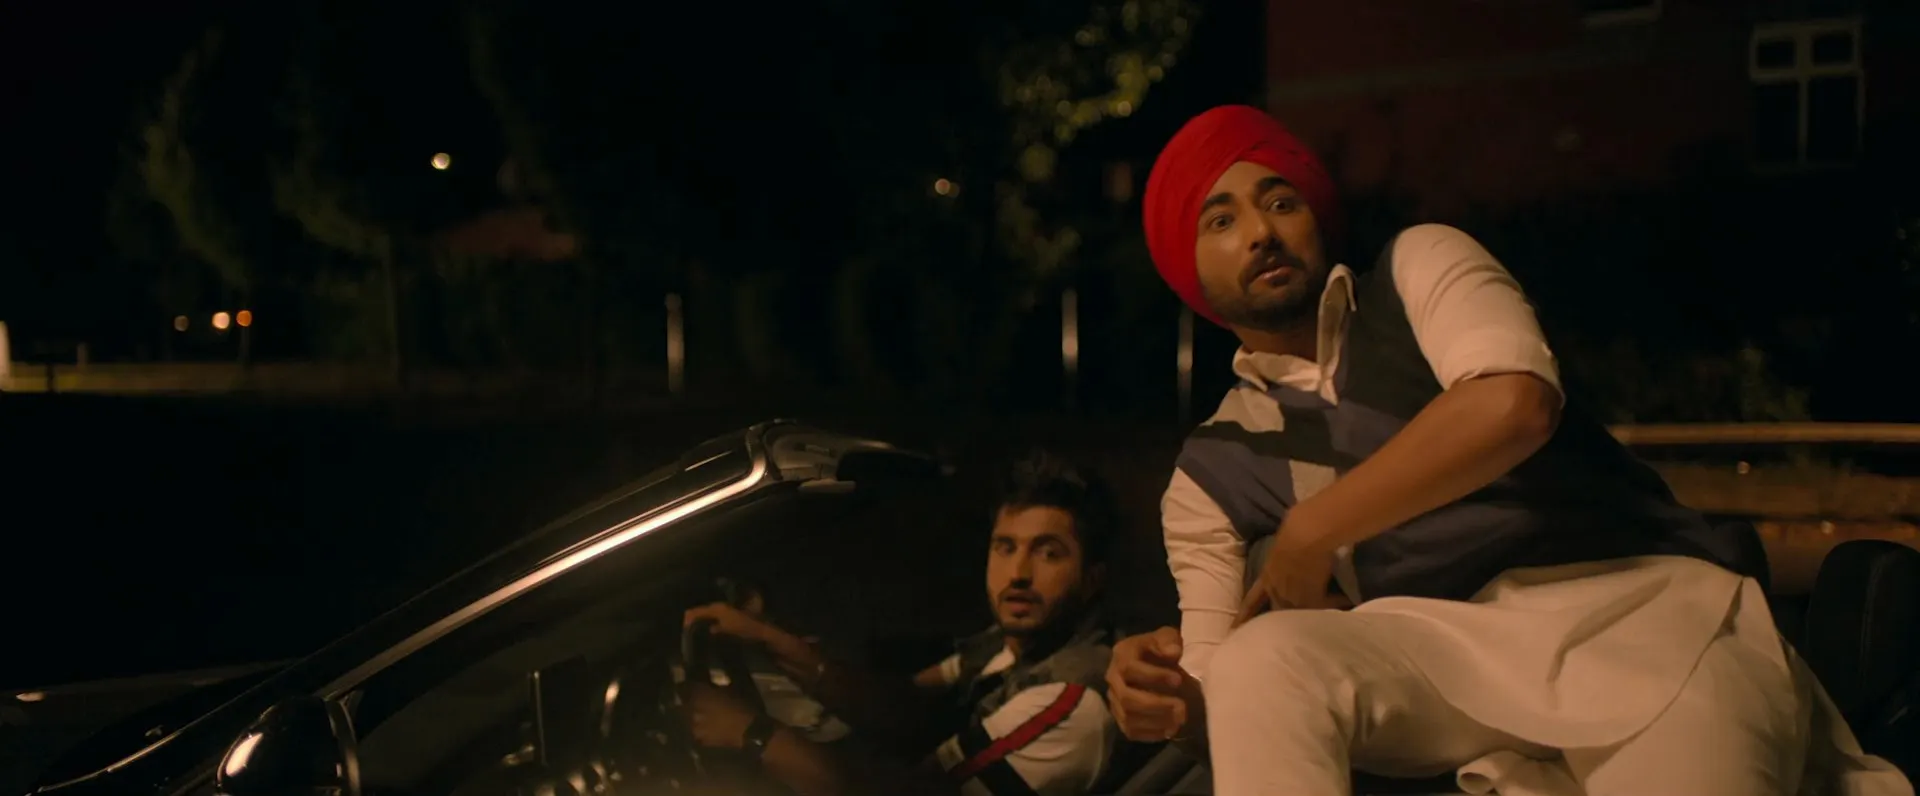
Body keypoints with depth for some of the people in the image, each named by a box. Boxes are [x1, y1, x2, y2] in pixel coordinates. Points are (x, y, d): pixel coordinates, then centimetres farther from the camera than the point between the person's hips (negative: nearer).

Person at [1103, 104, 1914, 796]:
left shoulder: (1419, 265, 9)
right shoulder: (1210, 474, 14)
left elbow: (1514, 405, -12)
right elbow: (1229, 691, 8)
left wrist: (1309, 535, -6)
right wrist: (1179, 703, -17)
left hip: (1645, 598, -2)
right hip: (1463, 649, 2)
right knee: (1261, 665, -27)